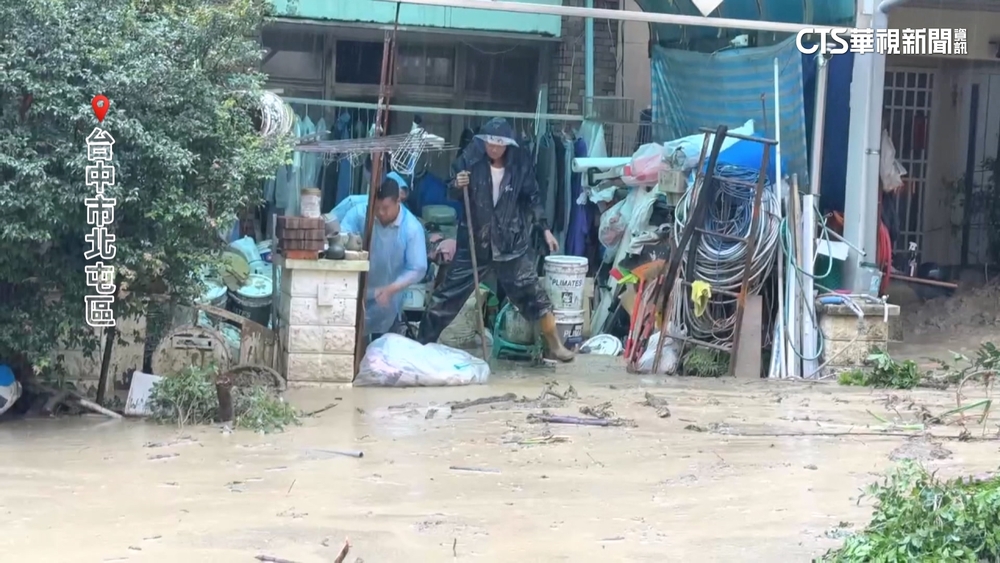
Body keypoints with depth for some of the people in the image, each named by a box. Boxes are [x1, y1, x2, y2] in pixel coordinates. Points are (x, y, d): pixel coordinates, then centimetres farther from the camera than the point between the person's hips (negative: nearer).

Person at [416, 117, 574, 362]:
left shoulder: (520, 163, -6)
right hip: (475, 240, 0)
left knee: (531, 291, 3)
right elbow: (454, 195, 2)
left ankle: (554, 344, 16)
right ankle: (422, 342, 15)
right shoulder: (470, 159, -9)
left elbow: (532, 198, 5)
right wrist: (457, 185, -20)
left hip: (512, 242, 0)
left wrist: (545, 229, 0)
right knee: (448, 292, 3)